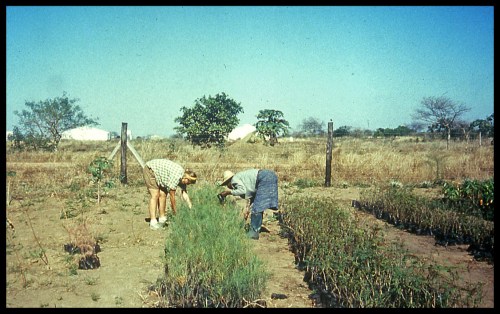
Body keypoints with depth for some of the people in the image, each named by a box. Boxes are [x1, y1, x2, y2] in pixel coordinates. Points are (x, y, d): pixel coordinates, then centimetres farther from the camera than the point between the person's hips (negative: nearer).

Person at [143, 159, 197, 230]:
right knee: (155, 195, -16)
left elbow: (184, 194, -3)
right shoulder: (176, 176, -32)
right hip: (150, 170, -9)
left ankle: (162, 219, 9)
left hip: (159, 173, 9)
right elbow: (172, 195, -24)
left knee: (163, 195, 1)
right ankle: (153, 222, -19)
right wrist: (175, 211, -13)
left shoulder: (183, 177, -5)